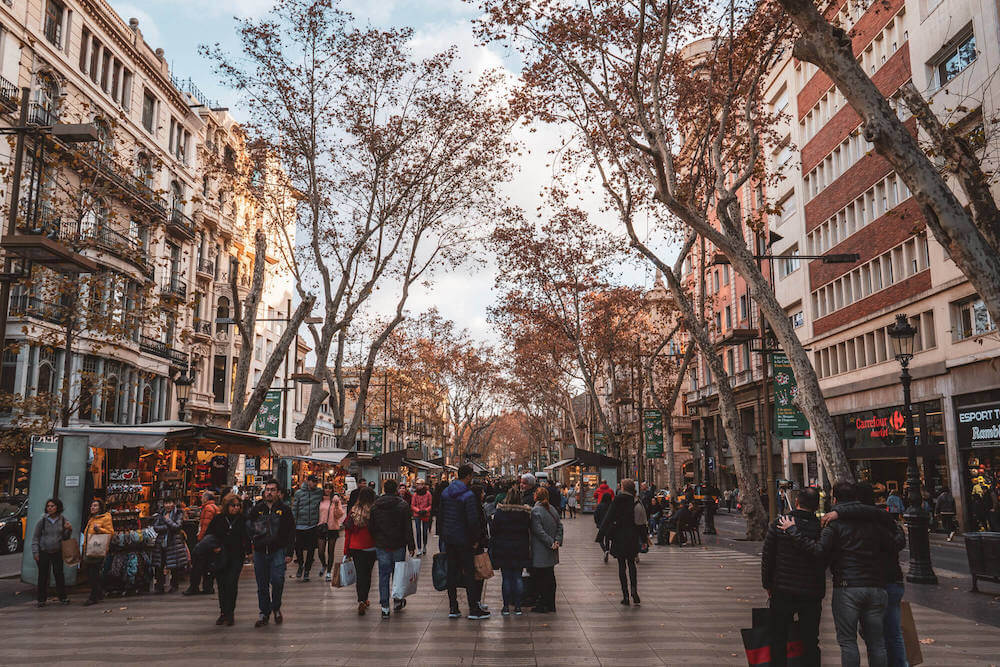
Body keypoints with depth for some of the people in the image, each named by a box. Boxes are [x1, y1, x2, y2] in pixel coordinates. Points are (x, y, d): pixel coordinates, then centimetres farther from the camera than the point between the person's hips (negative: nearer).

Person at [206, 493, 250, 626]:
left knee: (231, 583, -12)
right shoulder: (218, 518, 1)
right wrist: (214, 547, -5)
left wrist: (248, 551, -8)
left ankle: (230, 613, -2)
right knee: (221, 585, 8)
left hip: (236, 557, -2)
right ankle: (223, 612, 20)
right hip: (220, 557, 2)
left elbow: (246, 537, 5)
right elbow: (208, 534, 9)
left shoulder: (242, 519, 0)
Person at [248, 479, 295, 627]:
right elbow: (248, 526, 17)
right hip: (260, 551, 3)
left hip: (278, 550, -3)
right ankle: (264, 613, 21)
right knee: (262, 585, 8)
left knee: (277, 580, -15)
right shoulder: (256, 509, 10)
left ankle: (276, 608, 9)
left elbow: (291, 532, 4)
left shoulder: (284, 510, 4)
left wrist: (289, 553, -2)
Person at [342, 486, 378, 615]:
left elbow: (347, 533, 1)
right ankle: (364, 599, 19)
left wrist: (346, 552, 9)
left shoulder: (353, 512, -3)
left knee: (359, 574, 7)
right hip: (370, 548, -1)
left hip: (355, 548, 2)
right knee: (367, 573, 15)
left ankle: (361, 601, -4)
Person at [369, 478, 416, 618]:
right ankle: (397, 601, 24)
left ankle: (385, 607, 4)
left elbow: (370, 527, 7)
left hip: (381, 545, 1)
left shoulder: (375, 506, 3)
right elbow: (408, 528, -6)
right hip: (399, 545, -1)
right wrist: (411, 546, -2)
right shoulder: (403, 505, -5)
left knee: (383, 575, 5)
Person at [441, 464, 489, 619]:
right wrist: (476, 540, -8)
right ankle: (474, 609, 3)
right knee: (469, 573, 1)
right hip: (463, 540, -6)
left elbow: (441, 515, 11)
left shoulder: (445, 493, 6)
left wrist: (443, 535, 16)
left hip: (448, 539, 6)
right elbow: (473, 521, -19)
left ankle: (453, 608, 14)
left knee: (452, 572, 11)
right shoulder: (468, 495, -16)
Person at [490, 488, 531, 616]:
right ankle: (517, 606, 10)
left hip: (503, 550, -1)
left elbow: (493, 532, -3)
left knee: (506, 578, 6)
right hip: (520, 551, 1)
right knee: (518, 577, 8)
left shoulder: (499, 512, -8)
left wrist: (492, 549, 7)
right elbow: (529, 532, 3)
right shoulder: (525, 513, -5)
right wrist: (528, 549, 14)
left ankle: (506, 607, 9)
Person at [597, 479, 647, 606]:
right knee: (631, 563, 18)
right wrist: (644, 538, 16)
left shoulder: (617, 500, -11)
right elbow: (642, 521, 6)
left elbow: (608, 518, -13)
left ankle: (625, 595, 4)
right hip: (633, 538, 4)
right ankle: (634, 589, 2)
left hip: (620, 537, -4)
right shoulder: (637, 502, 0)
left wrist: (601, 535, -11)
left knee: (622, 565, 4)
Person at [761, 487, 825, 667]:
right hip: (812, 593, 0)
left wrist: (767, 584, 8)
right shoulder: (821, 528, -10)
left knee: (779, 639, 12)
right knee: (810, 642, 12)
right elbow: (825, 562, -2)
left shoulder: (778, 525, -8)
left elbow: (767, 557, -3)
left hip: (782, 591, 0)